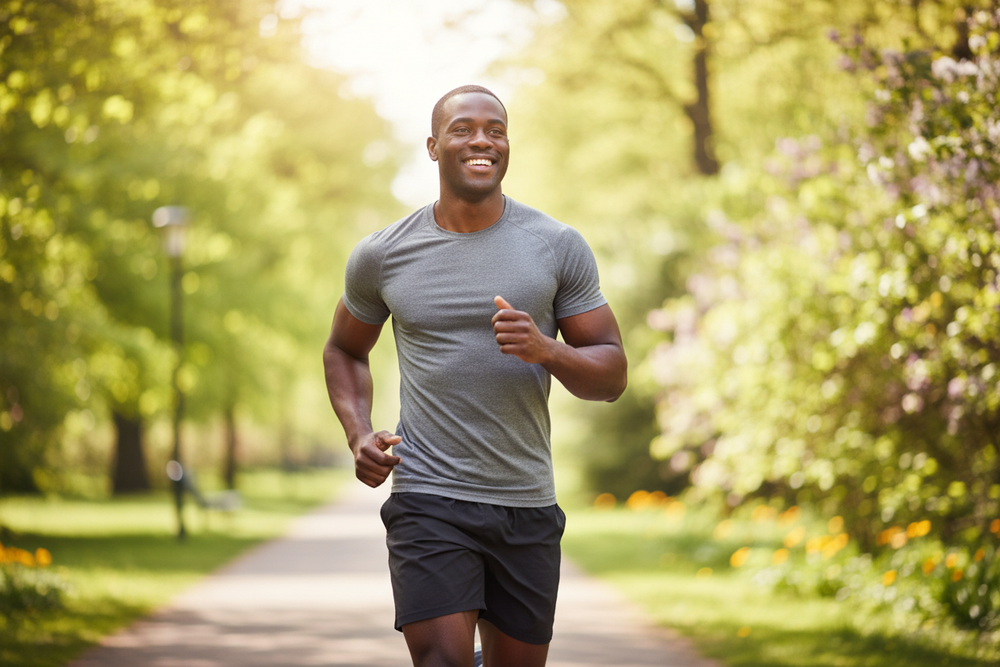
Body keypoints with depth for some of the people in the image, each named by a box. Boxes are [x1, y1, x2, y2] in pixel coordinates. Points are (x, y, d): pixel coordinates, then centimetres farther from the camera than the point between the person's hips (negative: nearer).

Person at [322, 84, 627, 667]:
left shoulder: (559, 247, 2)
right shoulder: (381, 257, 3)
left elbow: (612, 374, 3)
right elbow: (345, 351, 20)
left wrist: (545, 350, -18)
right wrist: (359, 434, 2)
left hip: (528, 507, 2)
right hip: (428, 502, -2)